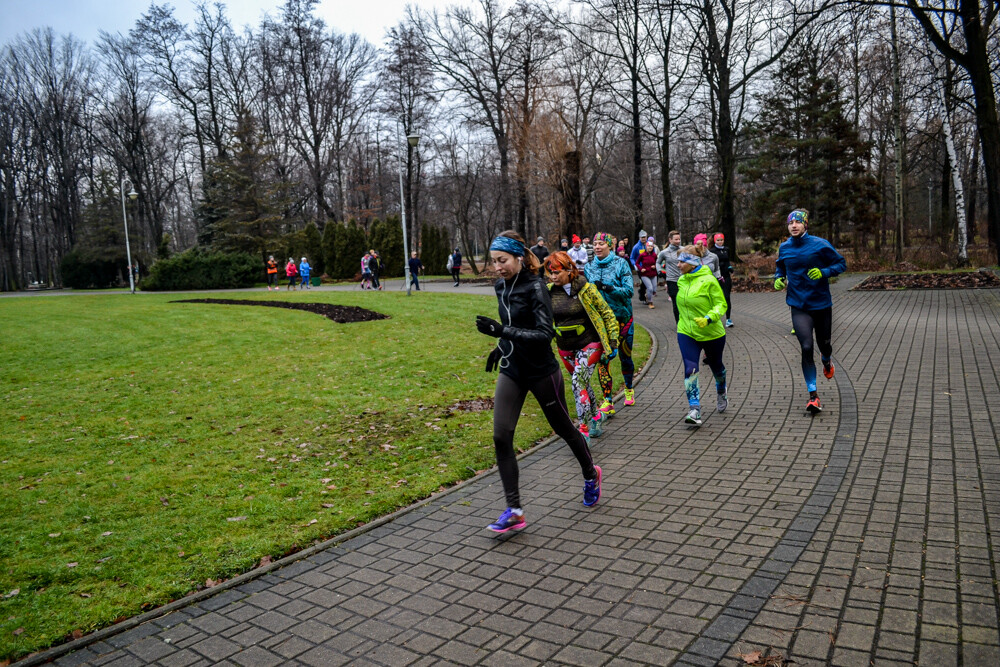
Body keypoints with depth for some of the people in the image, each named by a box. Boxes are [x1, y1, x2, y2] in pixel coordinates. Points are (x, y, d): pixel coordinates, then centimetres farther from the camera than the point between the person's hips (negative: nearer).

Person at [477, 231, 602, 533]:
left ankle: (590, 474, 43)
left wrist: (502, 331, -33)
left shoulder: (535, 287, -19)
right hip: (512, 371, 6)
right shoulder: (501, 286, 4)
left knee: (562, 428, 13)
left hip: (541, 371, -6)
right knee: (501, 437, -5)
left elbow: (545, 334, -27)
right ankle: (514, 511, 2)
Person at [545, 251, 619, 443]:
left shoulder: (586, 289, -12)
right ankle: (596, 417, 40)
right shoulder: (548, 292, -1)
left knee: (578, 382, -19)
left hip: (589, 344, -5)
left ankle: (583, 431, -15)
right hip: (565, 348, 5)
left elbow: (607, 314, -5)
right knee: (581, 384, 16)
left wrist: (613, 343, -7)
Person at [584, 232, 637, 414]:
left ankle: (629, 389, 38)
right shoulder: (589, 267, 6)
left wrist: (608, 288, -27)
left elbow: (629, 290, -14)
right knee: (602, 359, -7)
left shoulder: (621, 264, -5)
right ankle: (608, 402, -2)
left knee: (625, 356, 11)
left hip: (621, 317, -2)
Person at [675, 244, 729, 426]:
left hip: (711, 333, -3)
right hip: (686, 333, 4)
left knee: (716, 366, 19)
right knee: (690, 370, -13)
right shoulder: (681, 280, 3)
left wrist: (708, 318, -30)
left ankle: (721, 393, 50)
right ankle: (694, 411, -15)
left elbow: (721, 304, -14)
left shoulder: (708, 280, -16)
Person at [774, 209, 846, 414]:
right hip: (799, 306, 0)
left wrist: (824, 272, -19)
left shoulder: (820, 245, -7)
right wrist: (778, 278, 0)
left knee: (824, 344, 14)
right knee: (806, 348, -11)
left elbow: (841, 263, -1)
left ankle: (826, 360, 56)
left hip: (822, 304, 0)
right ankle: (813, 395, -3)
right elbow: (780, 267, 21)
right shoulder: (784, 248, 2)